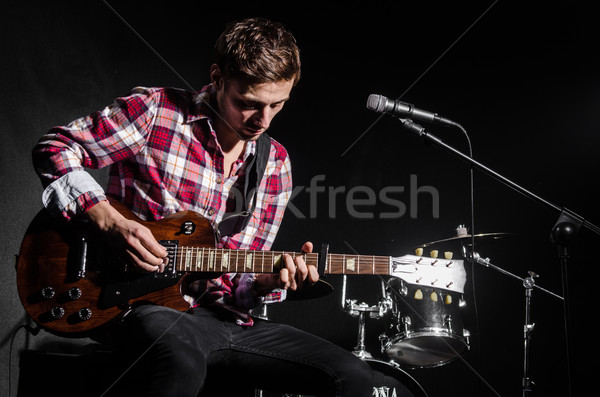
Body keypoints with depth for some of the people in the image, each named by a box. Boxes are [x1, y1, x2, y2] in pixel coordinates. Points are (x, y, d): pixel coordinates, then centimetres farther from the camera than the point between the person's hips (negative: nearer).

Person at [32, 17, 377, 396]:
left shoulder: (275, 164, 7)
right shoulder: (156, 111, -6)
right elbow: (54, 148, -4)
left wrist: (270, 282, -13)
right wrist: (111, 222, -16)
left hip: (224, 316, 5)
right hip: (146, 305, -4)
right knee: (181, 364, -41)